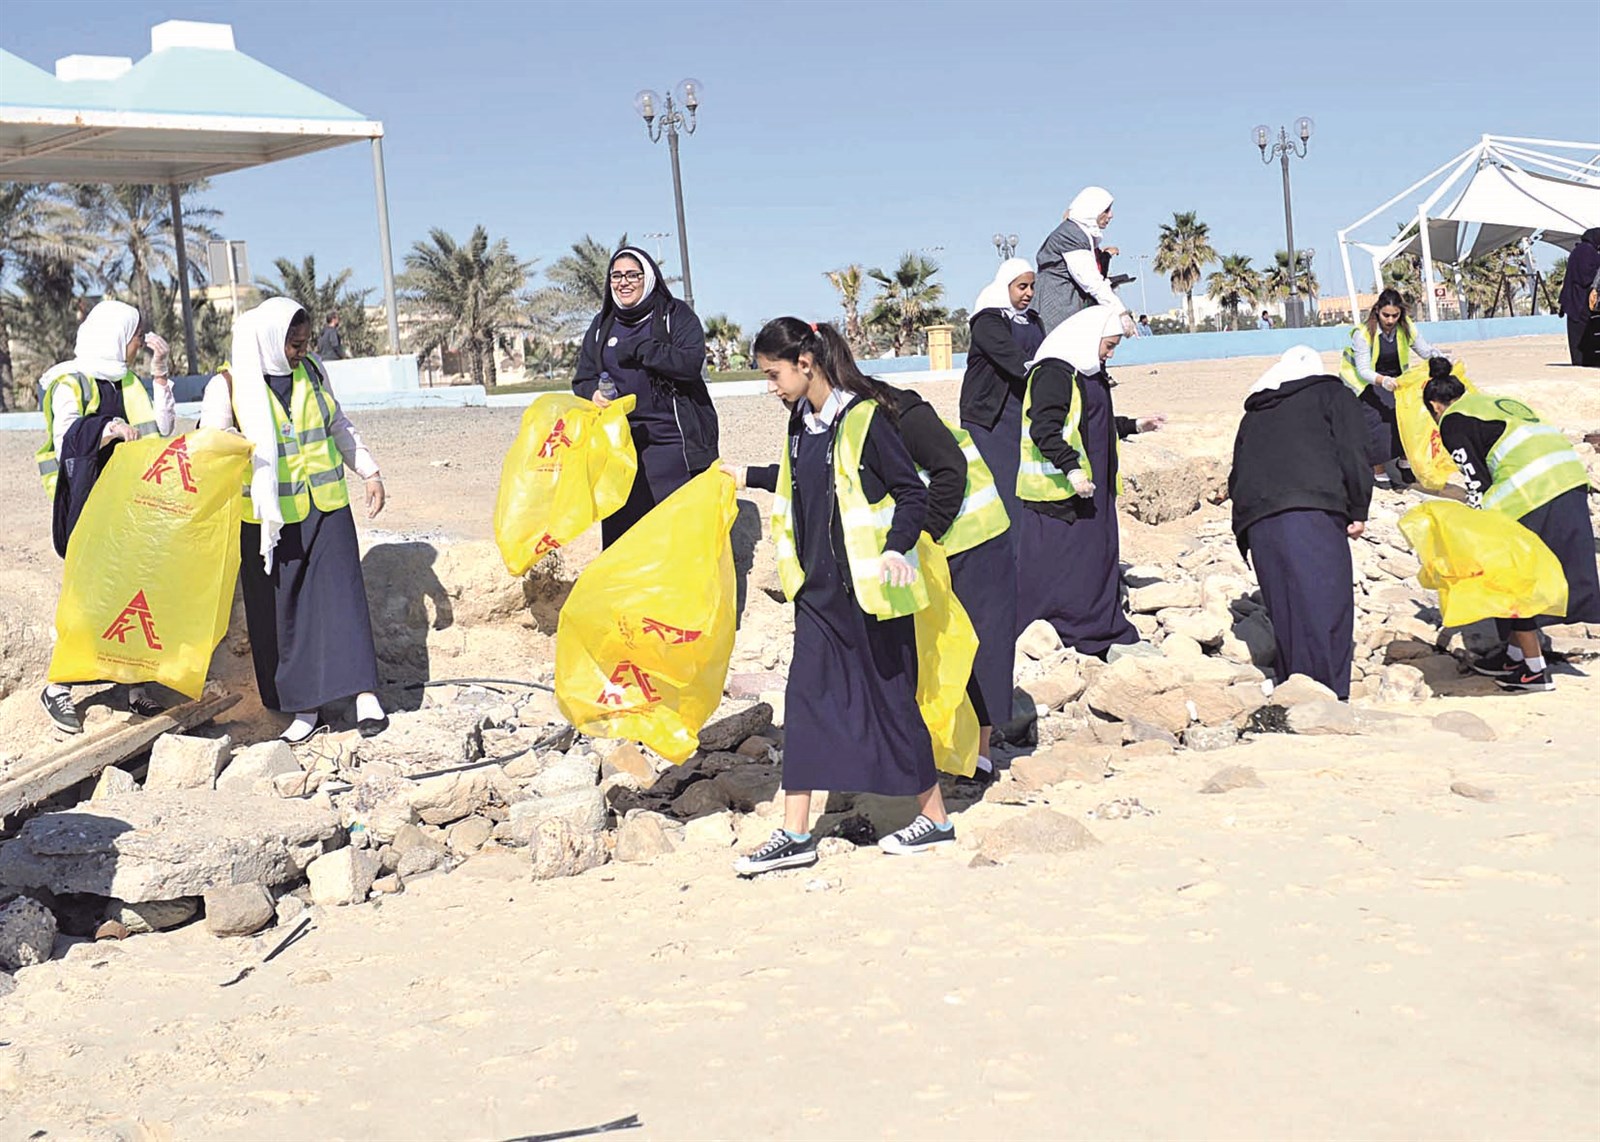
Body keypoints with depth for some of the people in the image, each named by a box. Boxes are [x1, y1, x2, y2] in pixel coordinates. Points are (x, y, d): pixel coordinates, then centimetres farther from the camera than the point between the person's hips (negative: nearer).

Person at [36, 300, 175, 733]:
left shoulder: (127, 382, 13)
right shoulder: (70, 384, -8)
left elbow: (161, 428, 8)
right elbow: (66, 444, -13)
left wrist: (160, 373, 4)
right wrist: (111, 429, -24)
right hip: (86, 505, -6)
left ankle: (133, 681, 14)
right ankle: (58, 689, 5)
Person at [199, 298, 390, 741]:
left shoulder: (312, 372, 5)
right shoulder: (230, 386, -6)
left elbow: (339, 428, 18)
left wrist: (370, 472, 13)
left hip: (326, 509, 2)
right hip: (268, 518, -2)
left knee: (340, 596, -5)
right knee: (280, 610, 3)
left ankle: (364, 692, -5)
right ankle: (305, 707, 11)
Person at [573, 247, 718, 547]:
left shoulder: (676, 316, 2)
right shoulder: (602, 326, 16)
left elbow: (691, 362, -14)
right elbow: (582, 380, 16)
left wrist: (639, 349, -16)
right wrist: (593, 393, -7)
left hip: (672, 442, -4)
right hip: (620, 443, 4)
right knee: (620, 528, 2)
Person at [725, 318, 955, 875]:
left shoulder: (864, 417, -15)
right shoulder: (802, 421, 8)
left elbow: (912, 493, -15)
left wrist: (895, 548, -29)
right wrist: (749, 476, 35)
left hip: (869, 588, -7)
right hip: (819, 588, 8)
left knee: (891, 698, 3)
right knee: (805, 698, 4)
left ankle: (935, 817, 19)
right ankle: (795, 834, 9)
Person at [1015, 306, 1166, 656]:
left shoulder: (1090, 374, 16)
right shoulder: (1053, 373, -16)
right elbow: (1044, 430, -24)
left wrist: (1134, 426, 26)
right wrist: (1071, 468, -30)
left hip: (1092, 487, 10)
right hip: (1058, 491, -10)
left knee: (1097, 554, 13)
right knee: (1055, 562, -6)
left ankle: (1098, 631, 22)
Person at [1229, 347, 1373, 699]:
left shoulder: (1253, 413, 32)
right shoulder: (1332, 395, 19)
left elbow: (1237, 476, 29)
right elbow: (1353, 455, 4)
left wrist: (1245, 537, 30)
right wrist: (1358, 510, 9)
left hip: (1256, 519, 5)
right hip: (1314, 512, -5)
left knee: (1285, 614, 9)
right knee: (1325, 607, -8)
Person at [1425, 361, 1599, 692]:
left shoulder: (1452, 421, 7)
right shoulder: (1500, 402, 30)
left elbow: (1477, 481, -1)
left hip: (1530, 490, -8)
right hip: (1571, 477, 8)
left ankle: (1535, 670, 8)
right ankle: (1515, 654, 29)